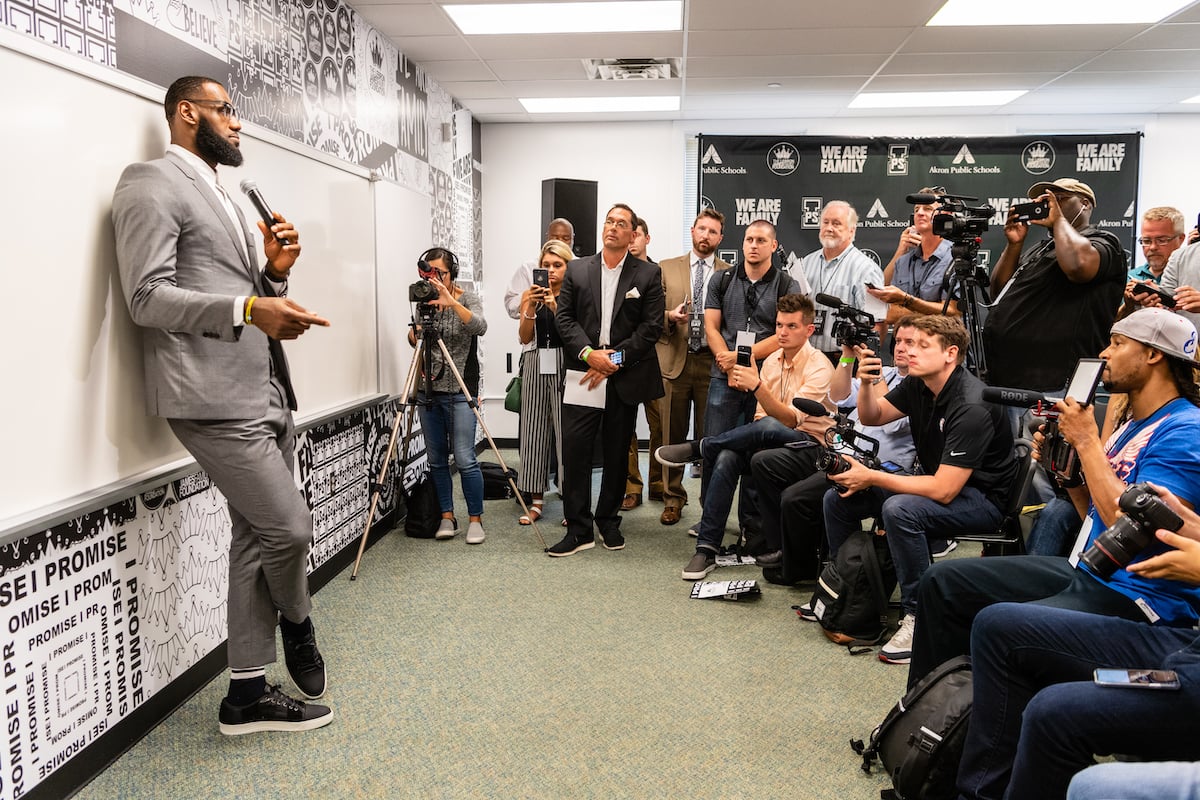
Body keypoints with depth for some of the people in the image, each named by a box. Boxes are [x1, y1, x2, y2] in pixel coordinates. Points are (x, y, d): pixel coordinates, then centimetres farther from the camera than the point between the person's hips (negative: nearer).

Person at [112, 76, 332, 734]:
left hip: (264, 393, 10)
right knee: (289, 527, -10)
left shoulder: (222, 198, 24)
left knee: (257, 539, 11)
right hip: (214, 397, -9)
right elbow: (147, 297, -15)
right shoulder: (152, 183, -4)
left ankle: (247, 693, 21)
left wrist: (274, 274, 7)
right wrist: (249, 308, -26)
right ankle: (297, 623, 23)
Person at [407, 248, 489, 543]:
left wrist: (452, 303, -36)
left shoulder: (467, 298, -4)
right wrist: (414, 333, -7)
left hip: (459, 392, -5)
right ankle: (447, 517, 18)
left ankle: (475, 519, 2)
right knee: (437, 459, 7)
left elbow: (480, 327, -23)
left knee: (464, 459, -9)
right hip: (428, 391, 5)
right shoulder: (424, 301, 8)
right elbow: (414, 341, 16)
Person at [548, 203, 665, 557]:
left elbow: (652, 326, -3)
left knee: (617, 453, 8)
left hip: (624, 378, 0)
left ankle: (608, 521, 24)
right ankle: (578, 530, 3)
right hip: (582, 373, 1)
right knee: (575, 450, -5)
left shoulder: (648, 274, 4)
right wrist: (588, 353, -11)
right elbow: (564, 318, 4)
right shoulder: (577, 270, 9)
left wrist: (616, 359, -11)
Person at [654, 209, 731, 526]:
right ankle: (673, 497, 19)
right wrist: (670, 316, -12)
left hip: (713, 362, -1)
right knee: (673, 434, 6)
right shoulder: (667, 269, 10)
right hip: (675, 360, 1)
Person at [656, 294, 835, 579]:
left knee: (768, 428, -39)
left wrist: (757, 386, -34)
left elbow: (791, 419, -23)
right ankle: (707, 548, -22)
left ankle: (698, 449, -15)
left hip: (810, 445, -6)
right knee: (727, 458, -26)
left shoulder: (818, 367, -11)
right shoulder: (771, 361, 10)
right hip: (770, 439, 6)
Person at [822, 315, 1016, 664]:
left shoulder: (971, 406, -28)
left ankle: (918, 617, -21)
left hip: (982, 498, -9)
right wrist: (868, 383, -12)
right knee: (838, 497, 0)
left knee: (899, 510, -36)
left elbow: (943, 490, -31)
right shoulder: (918, 384, -3)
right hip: (935, 480, 9)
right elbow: (872, 417, 10)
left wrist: (870, 478, -25)